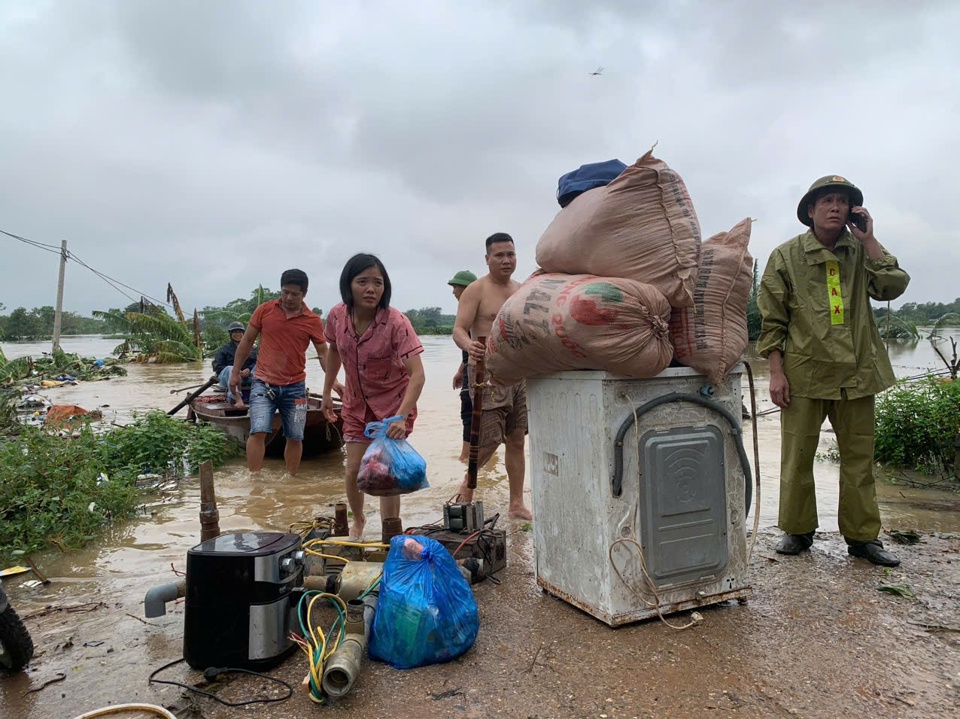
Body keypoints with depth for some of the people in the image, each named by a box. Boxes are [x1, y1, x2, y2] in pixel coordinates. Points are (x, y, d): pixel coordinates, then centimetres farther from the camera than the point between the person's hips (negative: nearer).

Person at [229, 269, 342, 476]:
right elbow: (247, 341, 8)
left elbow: (323, 353, 2)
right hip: (263, 383, -1)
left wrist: (333, 380, -13)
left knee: (295, 437, 9)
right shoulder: (264, 310, 0)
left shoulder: (312, 321, -1)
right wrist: (235, 373, 9)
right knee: (258, 431, -15)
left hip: (294, 387, 1)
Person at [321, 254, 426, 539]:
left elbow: (417, 374, -33)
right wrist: (327, 392, 13)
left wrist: (401, 417, -44)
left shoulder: (396, 322, -27)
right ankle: (358, 520, 36)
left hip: (394, 404, -3)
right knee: (353, 471, 5)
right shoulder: (337, 316, -13)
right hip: (356, 403, 4)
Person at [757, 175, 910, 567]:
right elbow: (772, 320, -2)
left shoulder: (861, 252, 9)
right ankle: (798, 530, 20)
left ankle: (862, 535, 23)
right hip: (804, 372, -3)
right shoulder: (786, 256, 0)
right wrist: (776, 372, -8)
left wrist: (868, 240, -6)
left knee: (859, 457, 10)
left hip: (856, 373, 3)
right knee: (797, 457, 5)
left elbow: (894, 286, -8)